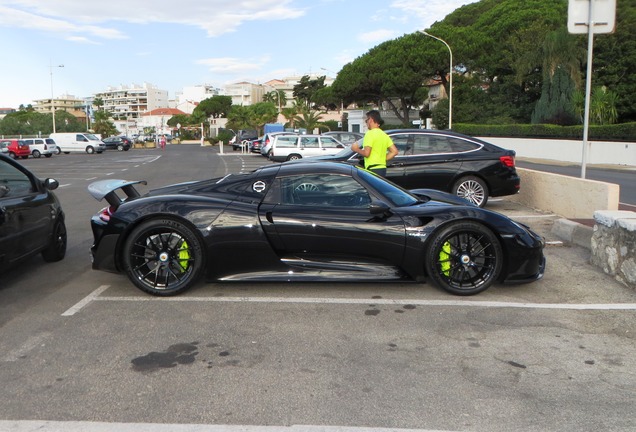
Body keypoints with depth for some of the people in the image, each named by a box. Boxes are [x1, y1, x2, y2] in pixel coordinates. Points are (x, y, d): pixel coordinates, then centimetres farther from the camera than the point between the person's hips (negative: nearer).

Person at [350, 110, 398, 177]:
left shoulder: (370, 133, -11)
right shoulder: (384, 135, 15)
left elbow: (366, 153, -20)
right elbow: (394, 151, 12)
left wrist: (356, 149, -2)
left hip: (373, 169, -9)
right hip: (382, 168, 9)